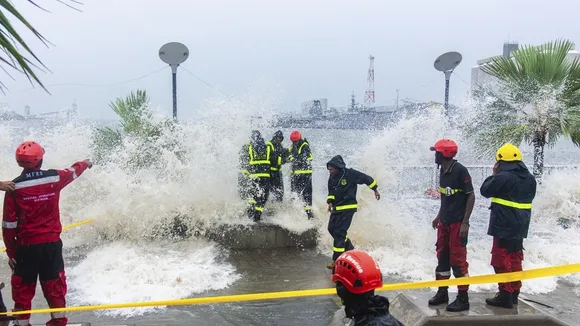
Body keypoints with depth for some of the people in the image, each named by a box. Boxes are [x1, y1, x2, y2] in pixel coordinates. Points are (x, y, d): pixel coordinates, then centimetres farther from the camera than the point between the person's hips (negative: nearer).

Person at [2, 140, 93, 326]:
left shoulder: (14, 186, -8)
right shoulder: (54, 178, -5)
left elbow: (9, 223, -5)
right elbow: (74, 171, 18)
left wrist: (10, 252, 4)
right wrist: (86, 163, 41)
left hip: (26, 246, -2)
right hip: (52, 243, 2)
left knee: (23, 286, 10)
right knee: (53, 283, 15)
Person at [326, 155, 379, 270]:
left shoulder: (350, 174, -16)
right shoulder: (332, 177, 4)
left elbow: (366, 179, -4)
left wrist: (375, 190, 6)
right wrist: (330, 202, -3)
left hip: (348, 208, -8)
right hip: (336, 207, 8)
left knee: (339, 232, -12)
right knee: (331, 228, 9)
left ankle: (336, 259, -7)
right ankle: (349, 248, 29)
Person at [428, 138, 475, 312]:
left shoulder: (460, 170, -16)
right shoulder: (443, 170, 8)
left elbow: (471, 196, -15)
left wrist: (465, 222, -17)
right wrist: (439, 216, 17)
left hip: (457, 223, -8)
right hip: (444, 222, 8)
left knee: (458, 259, -3)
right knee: (442, 256, 13)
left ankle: (463, 298, 7)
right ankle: (442, 292, 25)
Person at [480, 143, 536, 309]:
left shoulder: (503, 177, -19)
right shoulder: (530, 178, 8)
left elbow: (485, 191, -7)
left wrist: (494, 174, 4)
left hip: (504, 226, -8)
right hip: (520, 226, 8)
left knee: (501, 260, -1)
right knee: (515, 259, 16)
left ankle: (505, 296, 2)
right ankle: (514, 293, 24)